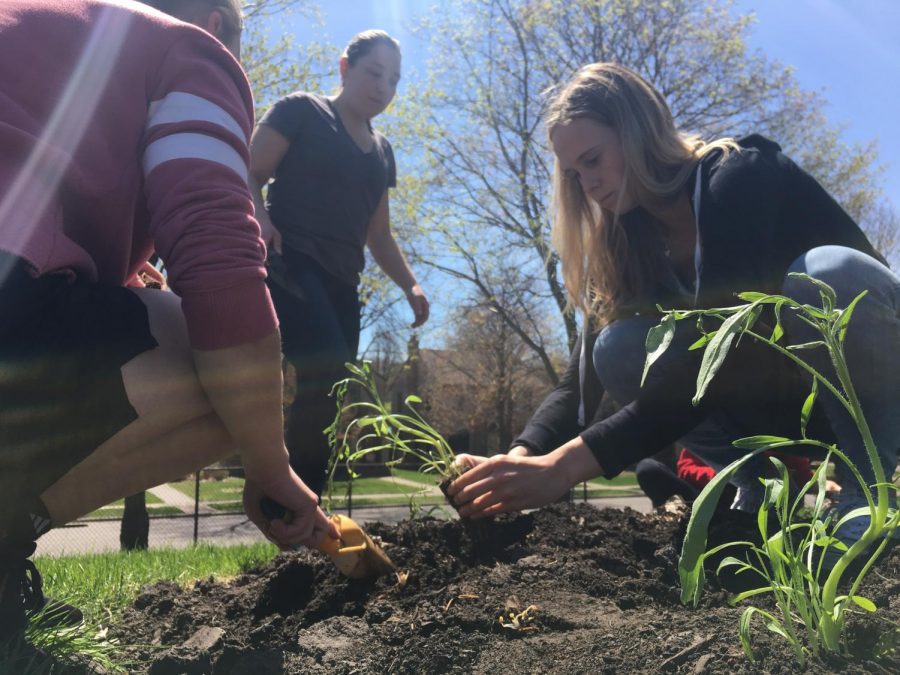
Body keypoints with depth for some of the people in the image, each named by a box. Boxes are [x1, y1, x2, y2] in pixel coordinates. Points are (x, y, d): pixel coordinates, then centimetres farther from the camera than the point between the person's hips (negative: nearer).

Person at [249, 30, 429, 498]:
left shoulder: (381, 152, 24)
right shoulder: (301, 111, 7)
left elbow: (378, 234, 26)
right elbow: (249, 174, 0)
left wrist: (409, 285, 11)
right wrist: (260, 220, -22)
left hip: (340, 280, 7)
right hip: (290, 262, -7)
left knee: (331, 388, -2)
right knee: (329, 372, -26)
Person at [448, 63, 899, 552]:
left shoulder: (743, 179, -24)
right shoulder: (630, 243, -3)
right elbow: (585, 372, -11)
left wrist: (565, 465, -42)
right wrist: (521, 459, -29)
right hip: (782, 397, 5)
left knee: (829, 269, -37)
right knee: (620, 348, -18)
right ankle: (759, 490, -6)